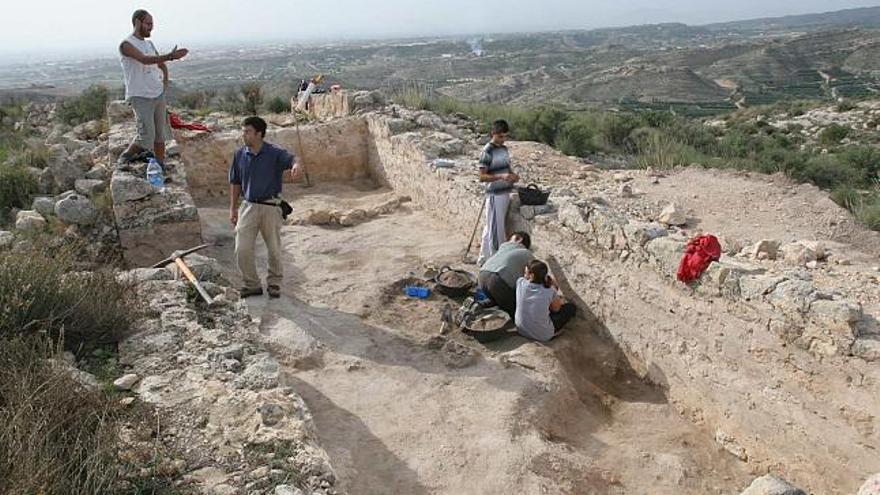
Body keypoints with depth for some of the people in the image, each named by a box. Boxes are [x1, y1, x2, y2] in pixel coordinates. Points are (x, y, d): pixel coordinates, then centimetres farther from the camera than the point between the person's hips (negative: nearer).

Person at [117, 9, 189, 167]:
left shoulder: (149, 44, 13)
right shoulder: (126, 45, -11)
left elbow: (162, 66, 26)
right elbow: (145, 60, -29)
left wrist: (164, 84, 13)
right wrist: (170, 56, -39)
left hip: (158, 95, 7)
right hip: (140, 97, -7)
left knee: (160, 134, 7)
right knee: (146, 136, -10)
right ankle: (125, 156, 15)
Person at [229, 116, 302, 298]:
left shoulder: (275, 153, -9)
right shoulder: (240, 155, 3)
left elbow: (291, 158, -29)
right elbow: (235, 182, 12)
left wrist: (295, 165, -54)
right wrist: (232, 208, 10)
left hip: (270, 207, -3)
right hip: (249, 206, 3)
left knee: (274, 250, 7)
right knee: (242, 249, -2)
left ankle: (274, 284, 27)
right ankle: (252, 284, 16)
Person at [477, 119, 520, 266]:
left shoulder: (505, 149, 12)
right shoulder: (487, 152, -12)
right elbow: (482, 177, -15)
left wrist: (513, 176, 1)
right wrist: (501, 176, -27)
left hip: (505, 193, 8)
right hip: (494, 195, -8)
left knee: (501, 227, 13)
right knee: (493, 228, -3)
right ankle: (487, 259, 7)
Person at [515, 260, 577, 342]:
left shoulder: (520, 283, -18)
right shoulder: (551, 292, -23)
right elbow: (556, 309, -2)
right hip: (542, 335, -4)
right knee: (571, 307, 14)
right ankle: (555, 331, 18)